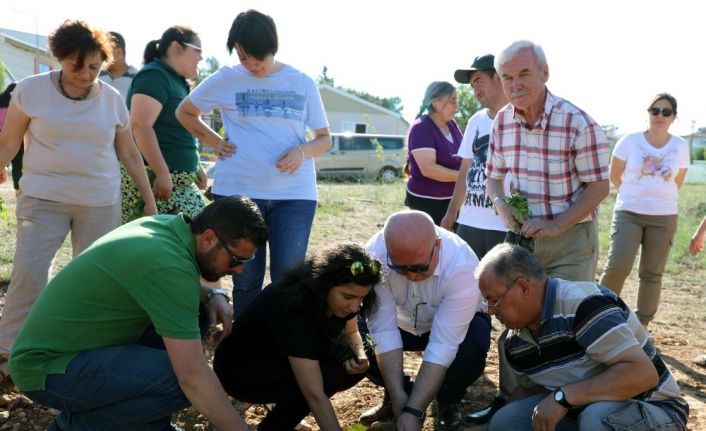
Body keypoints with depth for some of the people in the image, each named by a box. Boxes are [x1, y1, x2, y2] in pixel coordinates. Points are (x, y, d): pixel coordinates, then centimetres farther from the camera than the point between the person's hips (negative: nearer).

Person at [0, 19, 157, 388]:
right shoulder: (31, 90, -3)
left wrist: (149, 199, 10)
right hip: (43, 198, -2)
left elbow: (129, 154, 10)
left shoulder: (112, 99, 3)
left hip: (101, 203, 2)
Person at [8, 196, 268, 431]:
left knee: (186, 319, 6)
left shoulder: (164, 225, -1)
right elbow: (191, 374, -30)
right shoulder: (168, 263, -28)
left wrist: (213, 296, 1)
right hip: (47, 369, -9)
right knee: (182, 383, -25)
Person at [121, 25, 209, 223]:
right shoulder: (154, 76, -10)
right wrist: (162, 173, -25)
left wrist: (195, 167, 23)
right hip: (152, 179, -9)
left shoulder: (177, 81, 19)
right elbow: (140, 125, -22)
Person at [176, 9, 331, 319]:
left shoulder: (303, 84, 6)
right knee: (246, 279, 8)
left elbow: (324, 138, 11)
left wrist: (302, 151, -11)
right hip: (238, 191, 0)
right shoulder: (225, 80, 4)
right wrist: (215, 142, 4)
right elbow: (184, 112, 18)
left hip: (295, 193, 0)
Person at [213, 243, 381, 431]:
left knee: (351, 367, -13)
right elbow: (314, 393, -37)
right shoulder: (292, 307, -36)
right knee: (327, 374, -29)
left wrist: (358, 355, -18)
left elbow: (350, 332, 4)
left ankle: (285, 413, 7)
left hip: (282, 364, 8)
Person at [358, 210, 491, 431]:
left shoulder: (462, 265, -37)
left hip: (455, 326, -2)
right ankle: (392, 395, 6)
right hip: (402, 322, 2)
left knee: (474, 344, -35)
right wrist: (398, 396, -33)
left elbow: (442, 346, -38)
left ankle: (448, 401, -2)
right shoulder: (375, 255, -32)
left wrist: (413, 411, -40)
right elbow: (383, 329, -28)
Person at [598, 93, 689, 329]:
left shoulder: (680, 146, 1)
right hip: (628, 213, -2)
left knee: (652, 274, 7)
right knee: (617, 266, -16)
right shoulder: (630, 141, -4)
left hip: (664, 218, 2)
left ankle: (642, 327, 18)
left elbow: (677, 183, 14)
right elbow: (614, 176, 8)